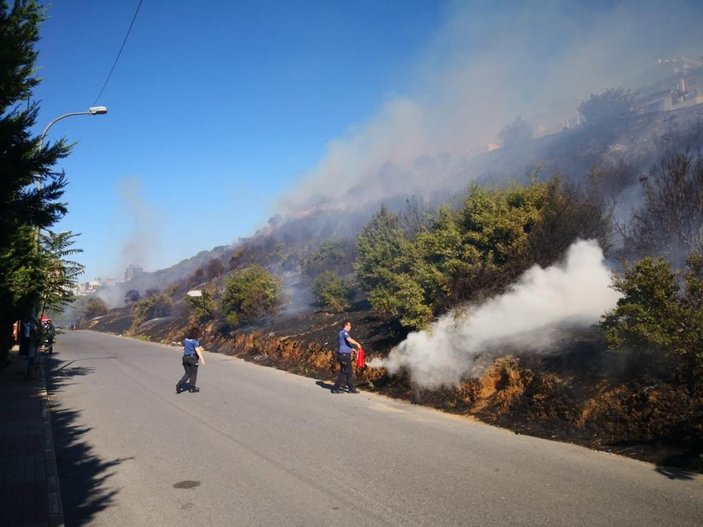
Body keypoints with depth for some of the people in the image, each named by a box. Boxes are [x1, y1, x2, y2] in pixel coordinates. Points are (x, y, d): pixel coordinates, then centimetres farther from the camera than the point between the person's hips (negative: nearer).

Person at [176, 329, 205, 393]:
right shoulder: (195, 341, -14)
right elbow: (198, 351, -20)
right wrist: (202, 359, -21)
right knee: (193, 373, 8)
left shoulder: (185, 340, 8)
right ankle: (192, 388, 14)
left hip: (185, 357, 6)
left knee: (187, 373, 15)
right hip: (193, 358, -6)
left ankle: (179, 384, -2)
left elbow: (183, 348, 15)